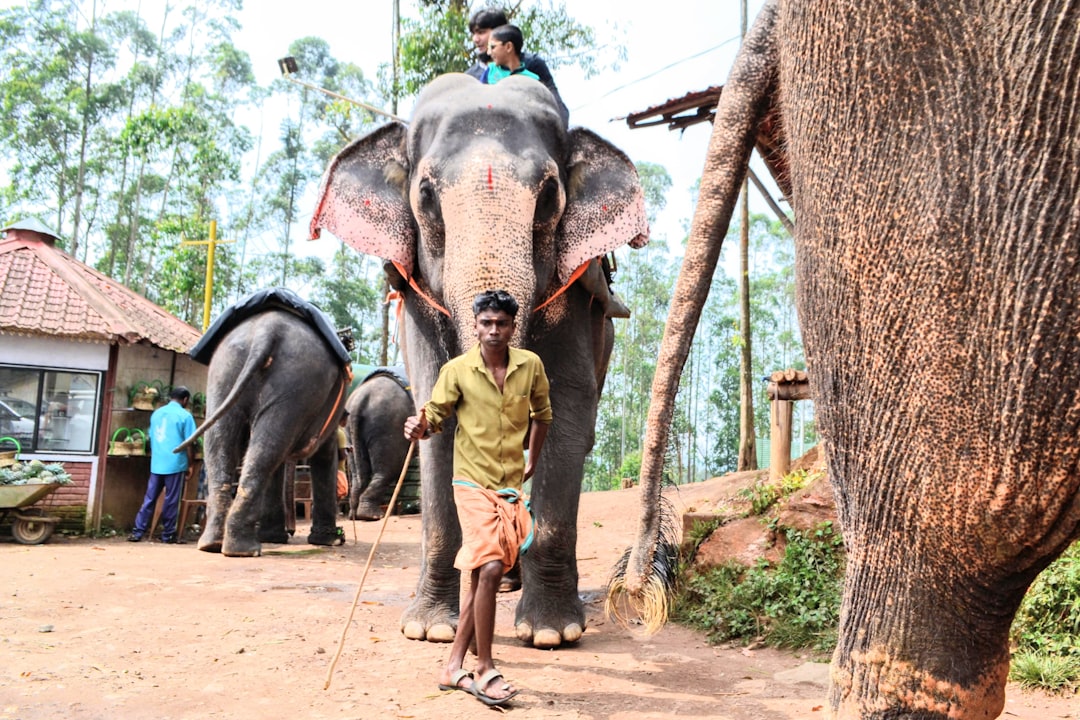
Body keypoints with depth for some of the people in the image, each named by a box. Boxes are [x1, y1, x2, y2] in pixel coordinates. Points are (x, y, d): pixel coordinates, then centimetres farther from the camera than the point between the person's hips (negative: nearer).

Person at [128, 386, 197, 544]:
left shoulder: (156, 413, 12)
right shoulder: (185, 415, -6)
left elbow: (151, 438, 18)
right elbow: (189, 444, -8)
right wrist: (191, 465, -1)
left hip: (156, 464, 5)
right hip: (175, 464, -5)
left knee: (149, 499, 9)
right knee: (171, 500, 2)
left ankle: (138, 532, 8)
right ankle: (168, 534, 7)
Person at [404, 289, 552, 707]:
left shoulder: (530, 366, 0)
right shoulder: (457, 370, -7)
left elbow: (542, 413, 17)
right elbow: (435, 416, -3)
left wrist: (532, 461, 21)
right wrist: (420, 427, -26)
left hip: (511, 485, 4)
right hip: (474, 483, -4)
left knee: (481, 576, 8)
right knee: (489, 568, -17)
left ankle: (455, 666, 21)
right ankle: (484, 670, -1)